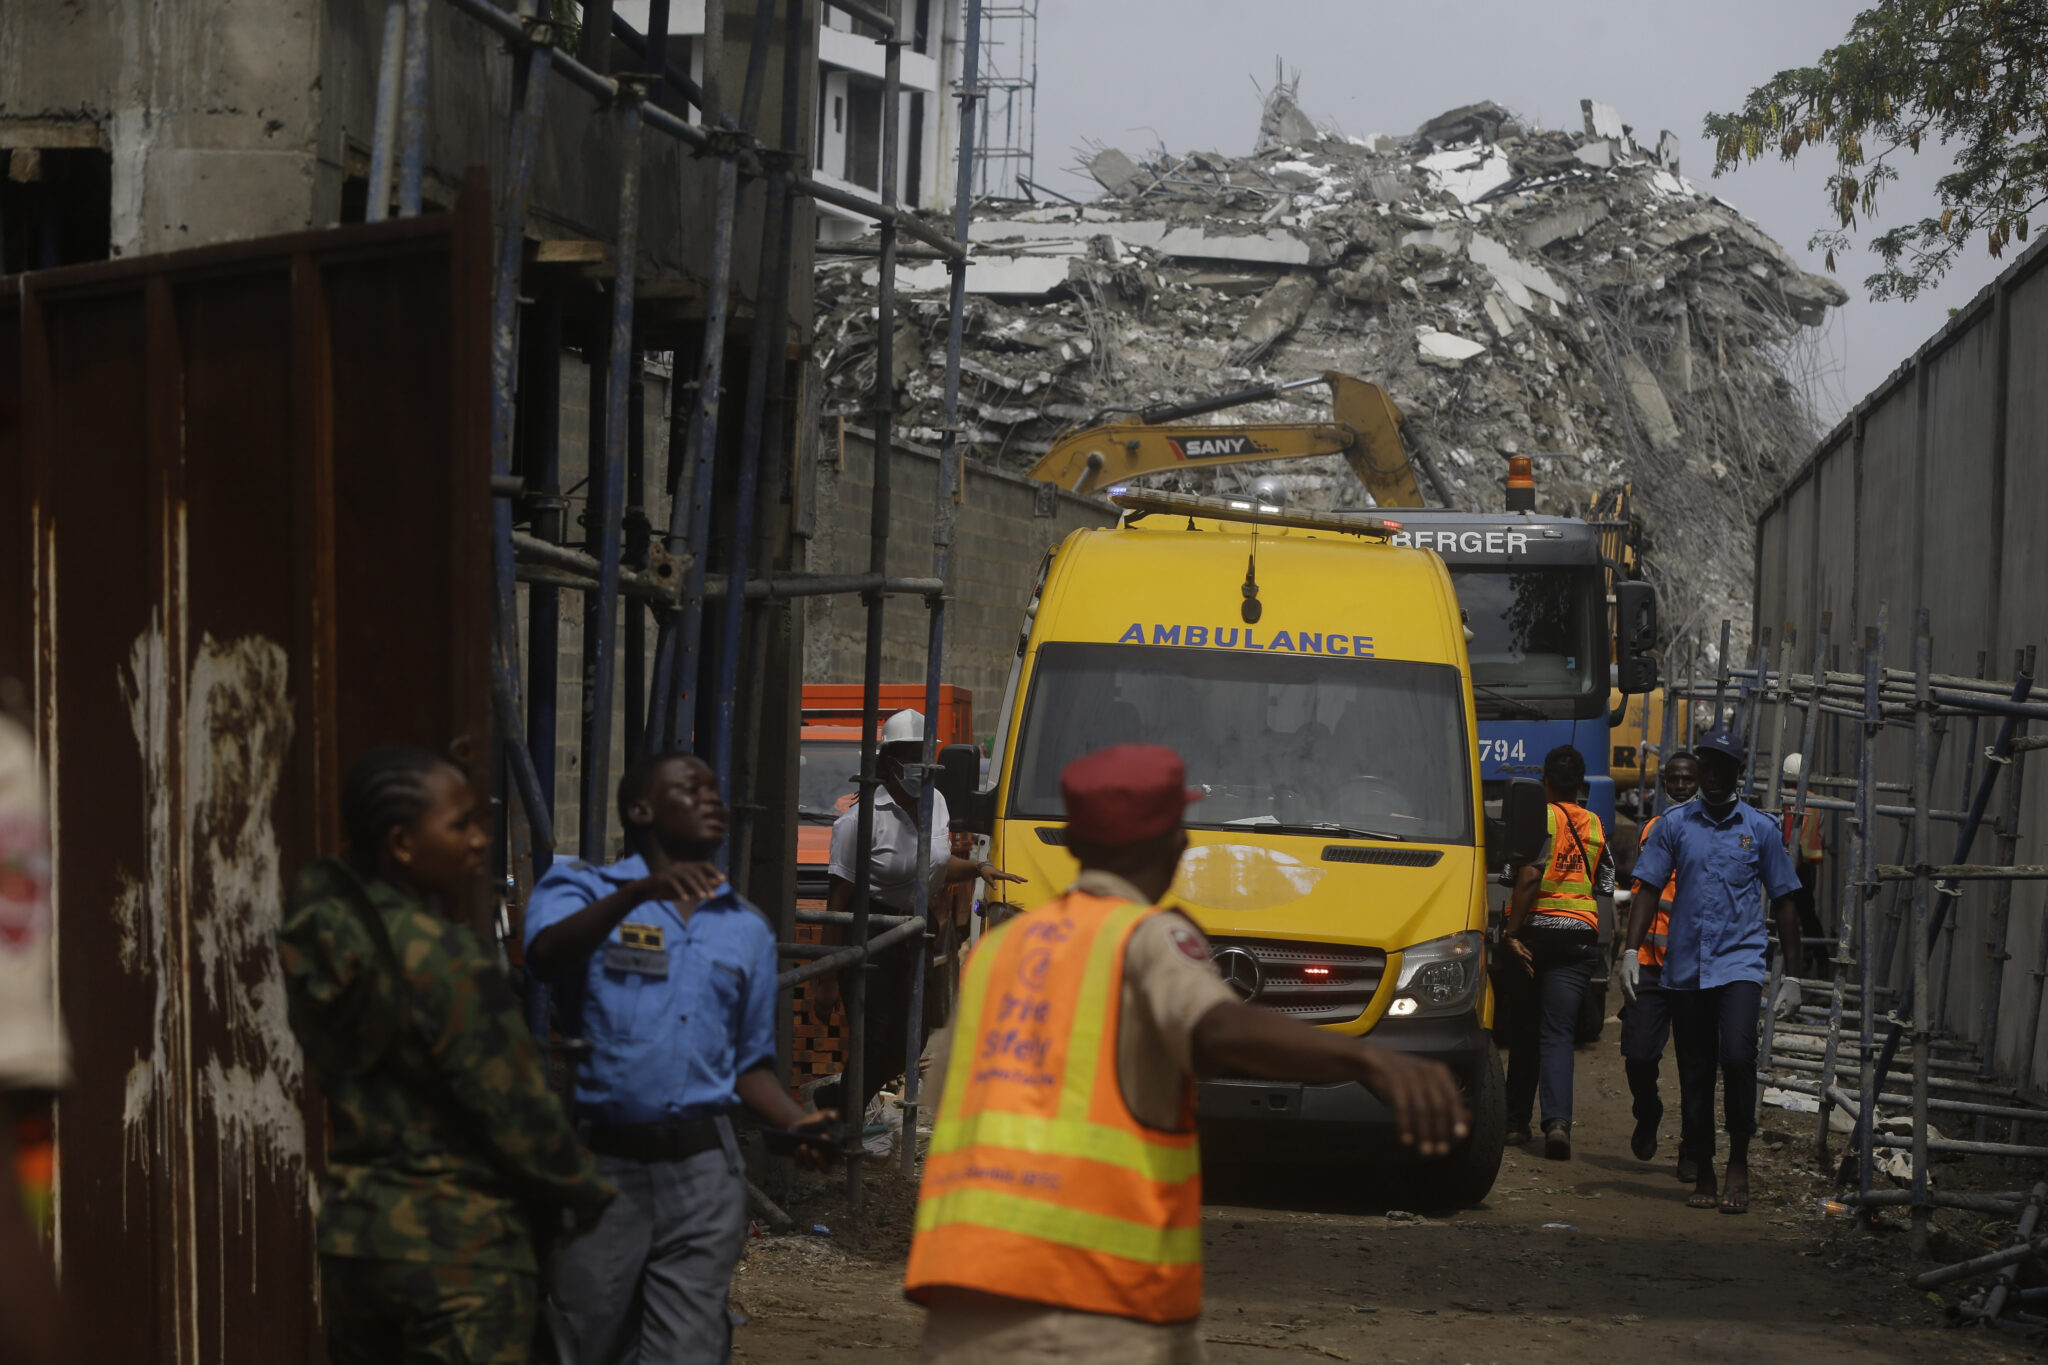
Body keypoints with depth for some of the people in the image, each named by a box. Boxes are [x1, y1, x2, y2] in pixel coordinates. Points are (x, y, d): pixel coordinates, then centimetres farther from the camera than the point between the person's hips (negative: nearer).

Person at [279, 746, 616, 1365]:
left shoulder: (322, 936, 3)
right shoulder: (444, 959, -19)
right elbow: (510, 1100, -14)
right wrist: (583, 1192, 0)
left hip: (348, 1230, 7)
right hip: (461, 1243, -7)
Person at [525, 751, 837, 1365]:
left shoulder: (746, 929, 18)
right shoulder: (579, 889, 5)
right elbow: (547, 956, -18)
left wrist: (796, 1123, 1)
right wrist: (639, 893, -31)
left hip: (701, 1173, 3)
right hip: (597, 1164, -2)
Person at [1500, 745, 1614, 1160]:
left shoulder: (1539, 817, -5)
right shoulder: (1596, 827, 10)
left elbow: (1530, 876, -17)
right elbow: (1606, 888, 9)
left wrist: (1512, 931, -16)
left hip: (1535, 928, -2)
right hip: (1580, 934, 2)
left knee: (1523, 1031, 10)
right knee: (1558, 1033, -2)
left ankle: (1517, 1122, 15)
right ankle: (1558, 1119, -22)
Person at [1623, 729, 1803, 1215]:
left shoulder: (1760, 828, 8)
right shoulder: (1675, 825, 9)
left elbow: (1782, 901, 11)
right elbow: (1647, 889, 8)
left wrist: (1792, 972, 8)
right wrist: (1631, 950, -3)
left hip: (1740, 961, -2)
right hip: (1684, 967, 2)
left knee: (1737, 1055, -21)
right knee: (1694, 1071, 5)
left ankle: (1739, 1161, -6)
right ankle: (1703, 1174, 14)